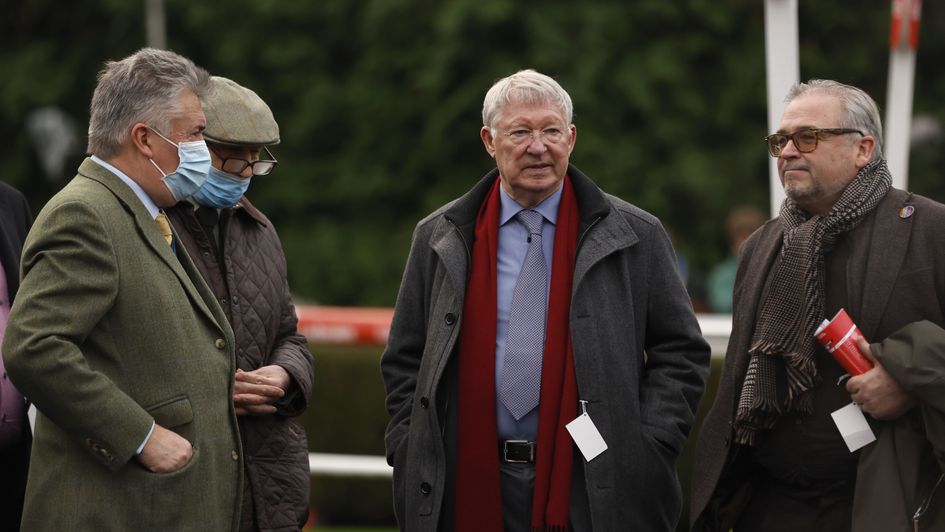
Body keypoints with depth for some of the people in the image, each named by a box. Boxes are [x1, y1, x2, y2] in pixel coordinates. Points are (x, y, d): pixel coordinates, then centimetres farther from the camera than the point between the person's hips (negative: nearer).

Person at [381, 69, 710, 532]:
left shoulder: (635, 237, 3)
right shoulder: (439, 240, 8)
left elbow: (681, 353, 5)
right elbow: (404, 363, 12)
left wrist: (647, 449, -6)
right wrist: (413, 457, 2)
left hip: (597, 489, -1)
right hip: (473, 488, 1)